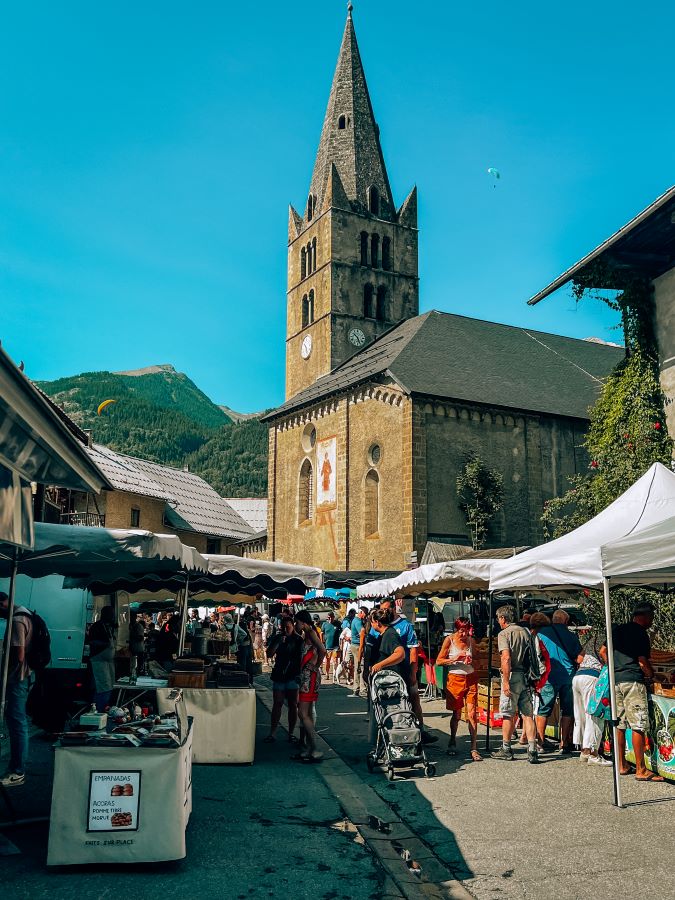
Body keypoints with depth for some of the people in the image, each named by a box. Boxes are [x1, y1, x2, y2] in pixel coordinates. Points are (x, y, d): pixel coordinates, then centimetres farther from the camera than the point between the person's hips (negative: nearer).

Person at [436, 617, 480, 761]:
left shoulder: (471, 640, 4)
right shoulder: (449, 640, -5)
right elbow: (439, 661, -4)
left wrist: (471, 661, -5)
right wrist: (454, 659, -17)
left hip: (470, 679, 2)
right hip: (455, 679, -2)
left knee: (472, 713, -5)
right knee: (456, 714, 7)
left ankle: (474, 748, -2)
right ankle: (452, 743, 28)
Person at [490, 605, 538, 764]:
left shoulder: (504, 634, -8)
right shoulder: (525, 632, 13)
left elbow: (506, 658, -19)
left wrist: (506, 682, -19)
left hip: (512, 675, -6)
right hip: (526, 676, 6)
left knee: (508, 714, 4)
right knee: (527, 714, 6)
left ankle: (506, 749, 13)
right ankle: (532, 750, 1)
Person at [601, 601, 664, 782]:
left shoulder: (617, 629, 14)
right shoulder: (640, 633, -8)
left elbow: (603, 651, 19)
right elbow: (643, 662, -11)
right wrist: (651, 674, 6)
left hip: (615, 680, 8)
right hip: (632, 681, -8)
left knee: (620, 724, 12)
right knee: (638, 726, -5)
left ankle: (622, 765, 18)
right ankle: (641, 770, -4)